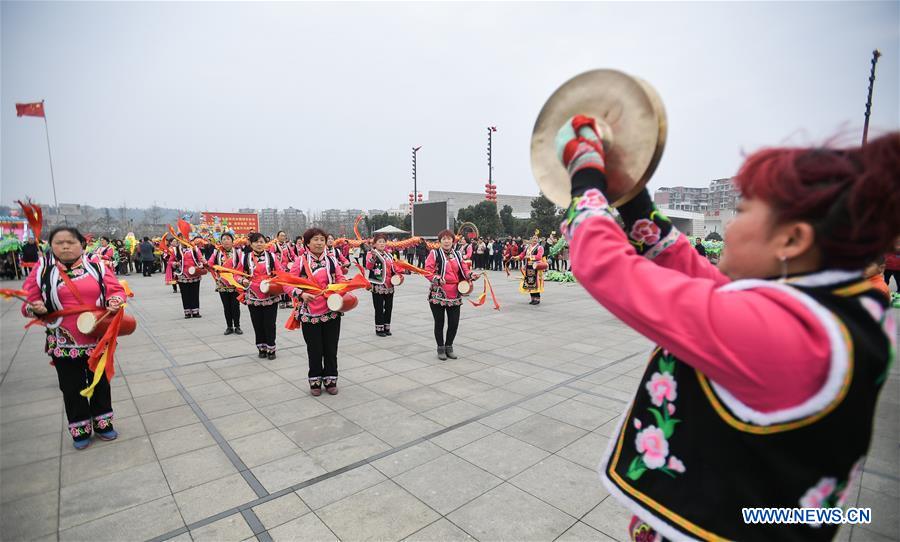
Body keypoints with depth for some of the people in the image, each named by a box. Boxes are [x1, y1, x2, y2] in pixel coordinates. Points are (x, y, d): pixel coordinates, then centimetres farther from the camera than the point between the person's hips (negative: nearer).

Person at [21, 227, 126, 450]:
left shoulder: (96, 266, -2)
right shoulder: (42, 270, -2)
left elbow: (117, 289, 2)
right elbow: (28, 302, 2)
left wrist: (115, 300, -20)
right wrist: (35, 308, -20)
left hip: (98, 339, 0)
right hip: (63, 344, 0)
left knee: (100, 383, 14)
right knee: (72, 388, 12)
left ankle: (103, 423, 32)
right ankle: (80, 430, 30)